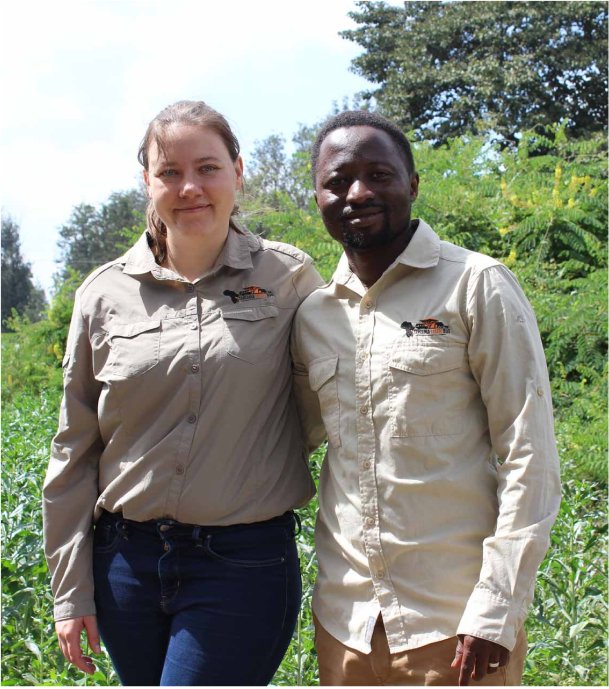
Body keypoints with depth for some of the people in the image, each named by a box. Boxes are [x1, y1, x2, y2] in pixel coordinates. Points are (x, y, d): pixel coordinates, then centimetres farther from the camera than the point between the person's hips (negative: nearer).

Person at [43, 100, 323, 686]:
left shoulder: (290, 278, -2)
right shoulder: (105, 293, 2)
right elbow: (75, 449, 6)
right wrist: (70, 591, 6)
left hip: (244, 564, -3)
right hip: (125, 560, 3)